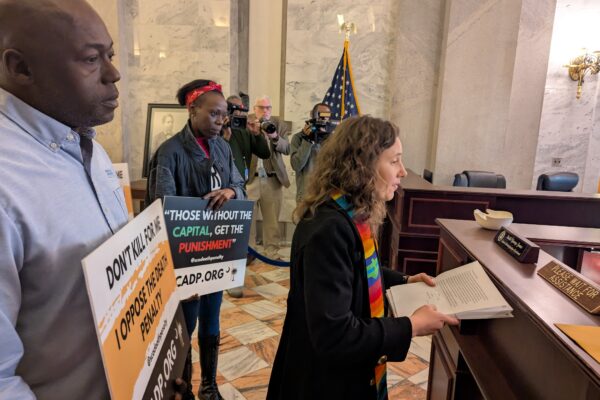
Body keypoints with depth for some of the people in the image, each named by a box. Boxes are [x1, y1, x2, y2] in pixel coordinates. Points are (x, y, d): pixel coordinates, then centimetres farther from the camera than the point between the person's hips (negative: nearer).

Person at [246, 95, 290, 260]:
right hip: (250, 177, -1)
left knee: (272, 219, 7)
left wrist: (275, 137, -20)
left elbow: (286, 149, -2)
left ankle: (272, 250, 18)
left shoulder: (279, 124, 7)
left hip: (273, 179, 1)